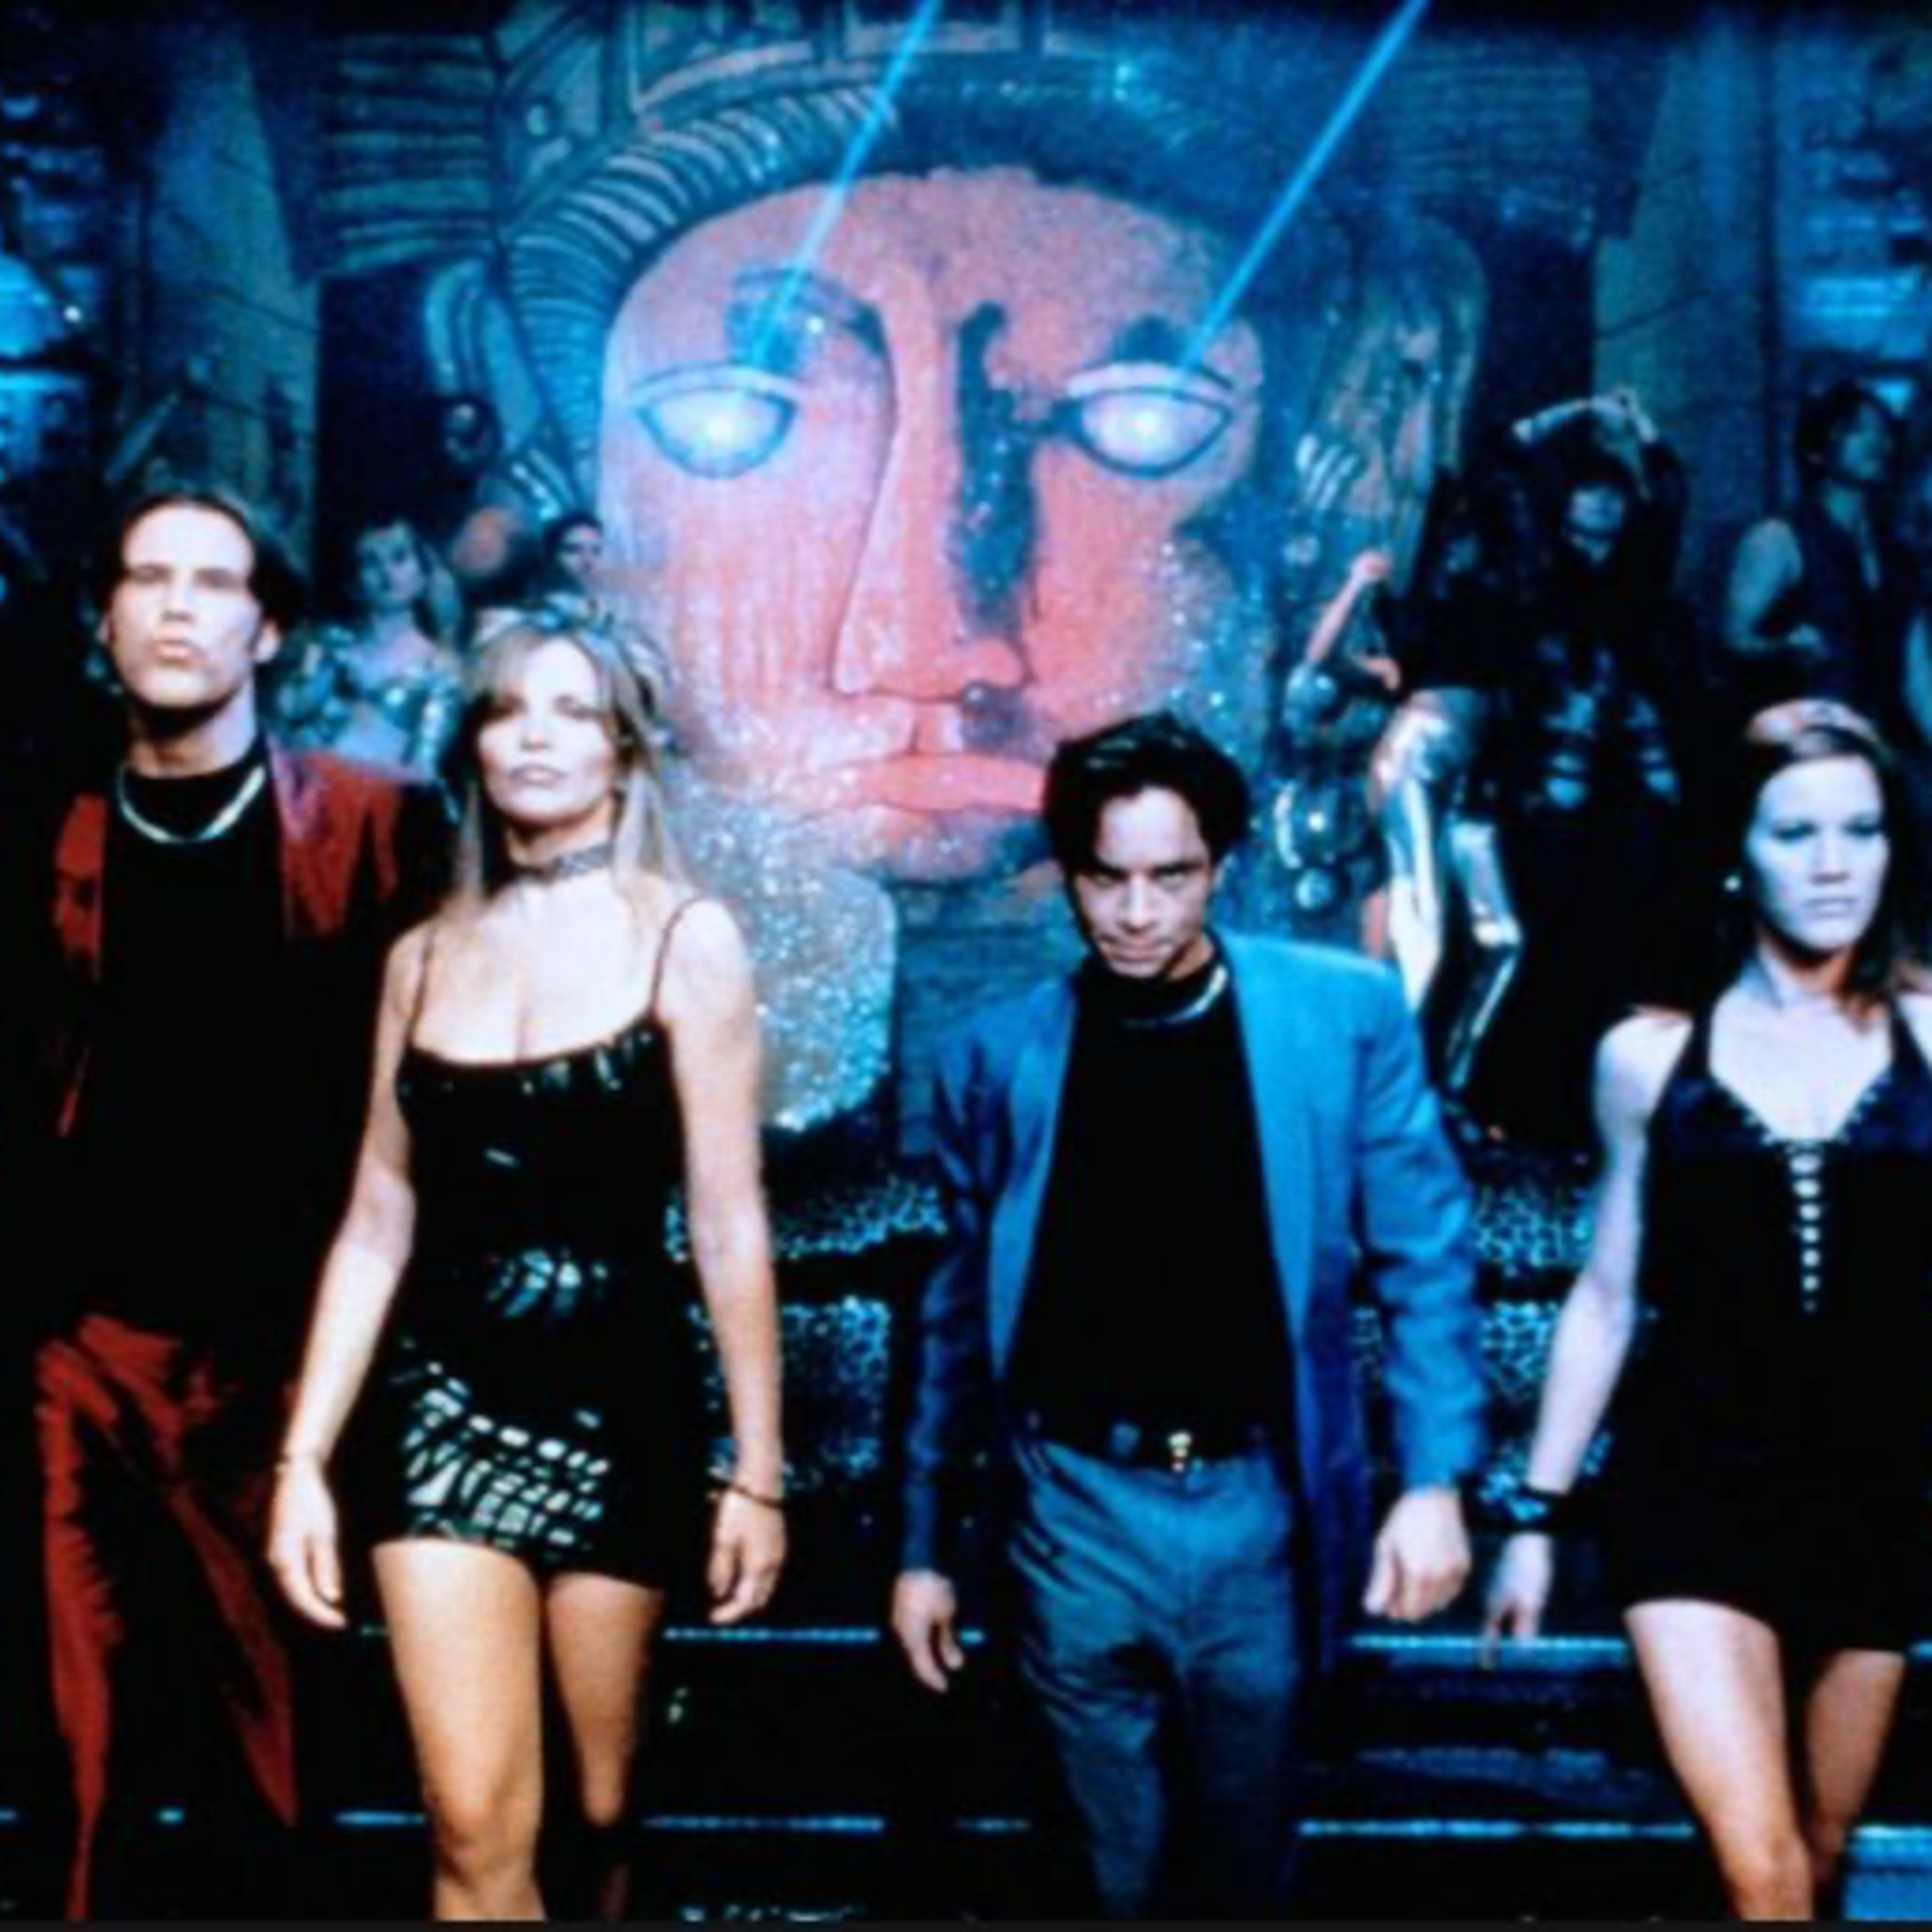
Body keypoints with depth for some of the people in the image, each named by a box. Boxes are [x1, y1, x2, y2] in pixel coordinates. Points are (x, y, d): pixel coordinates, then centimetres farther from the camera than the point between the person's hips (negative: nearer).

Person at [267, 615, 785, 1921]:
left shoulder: (683, 938, -3)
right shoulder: (424, 954, 7)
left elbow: (728, 1224, -5)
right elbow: (379, 1225, 7)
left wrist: (758, 1471, -6)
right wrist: (304, 1456, 2)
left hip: (621, 1404, -2)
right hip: (449, 1404, 2)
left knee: (600, 1807, 11)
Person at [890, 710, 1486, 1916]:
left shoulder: (1346, 1014, -3)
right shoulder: (998, 1056, 1)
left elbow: (1424, 1261, -2)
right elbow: (960, 1315, 8)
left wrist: (1434, 1481, -12)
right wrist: (926, 1545, 11)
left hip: (1259, 1511, 0)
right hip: (1078, 1513, 1)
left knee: (1247, 1858, 17)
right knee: (1120, 1865, 13)